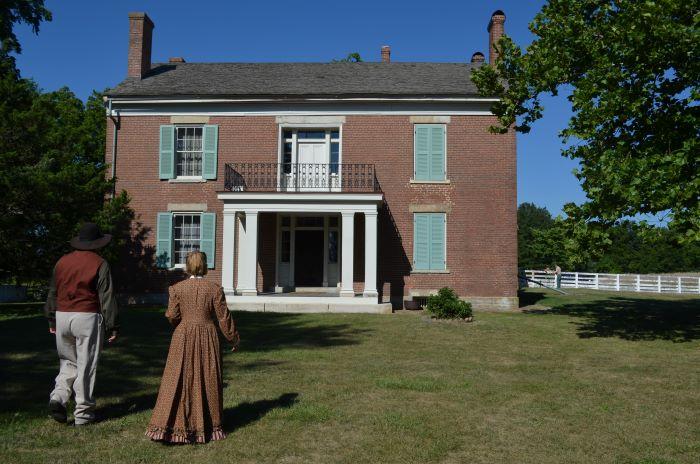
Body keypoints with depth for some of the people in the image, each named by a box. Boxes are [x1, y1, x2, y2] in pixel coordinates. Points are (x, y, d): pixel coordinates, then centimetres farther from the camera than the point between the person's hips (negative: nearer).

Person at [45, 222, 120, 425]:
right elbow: (107, 298, -8)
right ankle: (83, 412, 10)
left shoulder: (62, 262, 10)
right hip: (87, 317, -5)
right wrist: (112, 326, -3)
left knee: (68, 363, 19)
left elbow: (52, 294, 17)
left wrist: (52, 321, 26)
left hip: (62, 317, 5)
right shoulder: (99, 264, -7)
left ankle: (58, 397, -2)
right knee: (86, 366, 3)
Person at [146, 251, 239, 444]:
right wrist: (234, 339, 8)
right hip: (207, 339, 0)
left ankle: (170, 426, 6)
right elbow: (224, 318, -2)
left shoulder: (177, 288, -4)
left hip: (183, 339, 0)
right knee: (207, 382, 9)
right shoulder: (215, 289, -5)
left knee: (178, 381, 7)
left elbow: (172, 316, -5)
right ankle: (207, 427, 17)